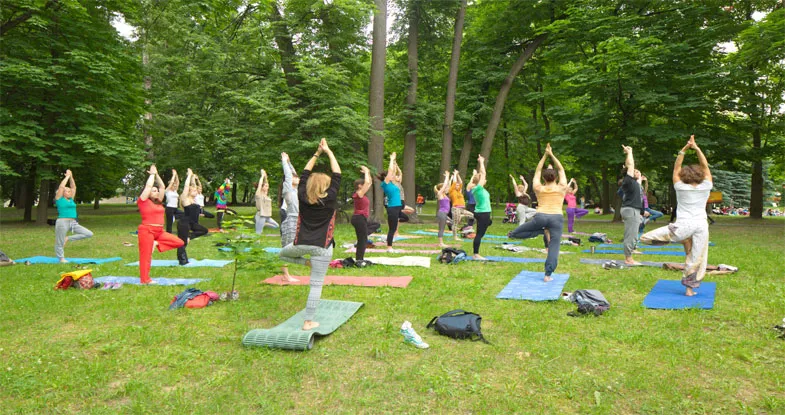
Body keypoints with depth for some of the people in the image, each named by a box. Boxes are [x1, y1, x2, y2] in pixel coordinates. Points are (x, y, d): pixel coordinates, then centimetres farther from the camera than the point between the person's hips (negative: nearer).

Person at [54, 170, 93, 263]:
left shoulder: (71, 199, 16)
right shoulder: (59, 199, 0)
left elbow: (73, 187, 19)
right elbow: (61, 186, -10)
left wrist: (71, 177, 13)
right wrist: (67, 176, -1)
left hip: (73, 223, 6)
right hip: (62, 222, -6)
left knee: (89, 234, -4)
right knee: (60, 242, 2)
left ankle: (68, 238, 6)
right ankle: (61, 258, 16)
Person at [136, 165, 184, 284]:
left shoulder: (158, 202, 15)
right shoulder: (143, 201, -3)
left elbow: (162, 186, 17)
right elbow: (148, 185, -10)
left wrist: (156, 174, 14)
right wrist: (152, 174, 2)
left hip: (159, 231, 7)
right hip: (147, 231, -7)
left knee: (179, 242, -4)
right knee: (146, 255, -4)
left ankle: (156, 244, 2)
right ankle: (144, 279, 5)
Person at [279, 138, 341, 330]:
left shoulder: (303, 197, 1)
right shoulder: (330, 199, -6)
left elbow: (304, 174, 14)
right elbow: (337, 174, 2)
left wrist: (317, 153, 19)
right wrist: (329, 152, 10)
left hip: (301, 244, 3)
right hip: (322, 248, -2)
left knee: (283, 253, 35)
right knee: (316, 285, 2)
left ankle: (305, 261, 14)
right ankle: (309, 322, 3)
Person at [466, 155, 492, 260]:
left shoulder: (478, 188, 11)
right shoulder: (478, 188, -12)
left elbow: (481, 174, 19)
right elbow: (483, 173, -13)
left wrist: (481, 163, 21)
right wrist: (481, 162, -5)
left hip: (482, 213, 9)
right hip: (483, 213, -9)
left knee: (480, 234, 11)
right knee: (479, 234, -6)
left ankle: (476, 254, 14)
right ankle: (476, 254, -4)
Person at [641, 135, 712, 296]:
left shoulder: (681, 187, 2)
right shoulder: (705, 187, 6)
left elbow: (676, 167, 11)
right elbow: (705, 167, 15)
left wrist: (684, 149, 9)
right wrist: (696, 148, 11)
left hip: (684, 225, -4)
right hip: (701, 226, 4)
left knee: (645, 238, -2)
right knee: (696, 259, 10)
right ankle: (690, 288, 11)